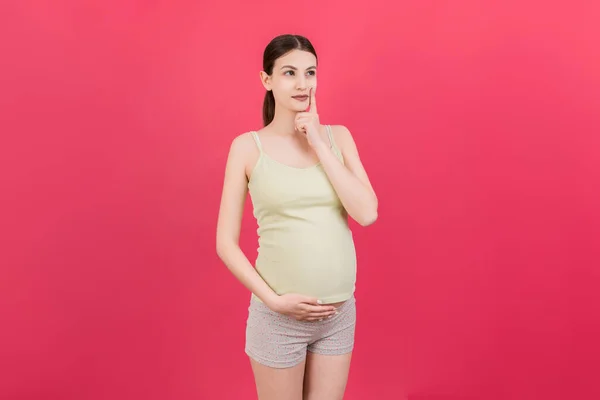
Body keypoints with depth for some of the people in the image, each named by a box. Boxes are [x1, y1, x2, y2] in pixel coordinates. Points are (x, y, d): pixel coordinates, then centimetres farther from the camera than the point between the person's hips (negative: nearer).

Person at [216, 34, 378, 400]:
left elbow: (367, 214, -10)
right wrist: (274, 300, -13)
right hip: (279, 317, -3)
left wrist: (318, 143, -11)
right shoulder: (248, 146, -6)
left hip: (340, 312, 3)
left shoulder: (338, 136, 2)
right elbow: (226, 243, -5)